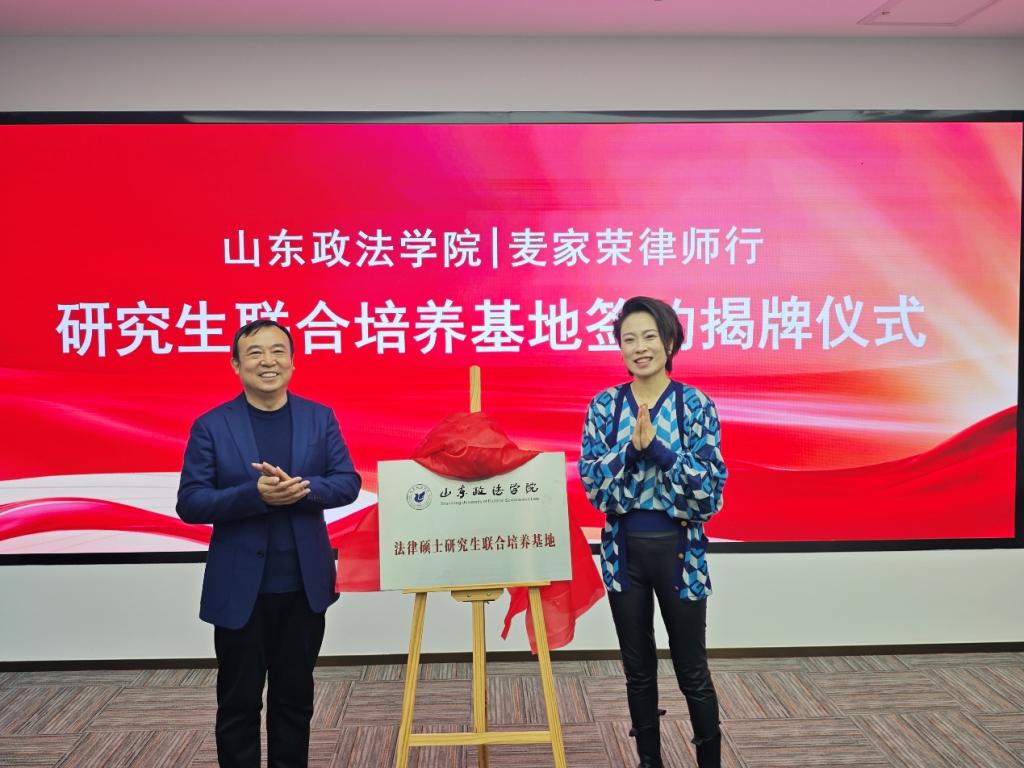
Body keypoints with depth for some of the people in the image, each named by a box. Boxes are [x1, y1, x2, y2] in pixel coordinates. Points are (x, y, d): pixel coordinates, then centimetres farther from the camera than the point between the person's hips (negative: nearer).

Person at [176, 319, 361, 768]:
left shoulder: (320, 418, 2)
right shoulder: (211, 426, -5)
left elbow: (348, 483, -1)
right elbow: (190, 503, -9)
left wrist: (303, 488, -21)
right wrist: (254, 493, -24)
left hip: (304, 585, 2)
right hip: (240, 588, -2)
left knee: (294, 698, 16)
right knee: (238, 704, 11)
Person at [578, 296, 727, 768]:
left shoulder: (695, 404, -7)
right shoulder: (605, 405, 0)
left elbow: (711, 487, -13)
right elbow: (592, 483, -6)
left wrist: (657, 448, -23)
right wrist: (631, 449, -22)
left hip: (678, 549, -2)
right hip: (624, 550, 2)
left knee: (691, 669, 9)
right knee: (638, 668, 14)